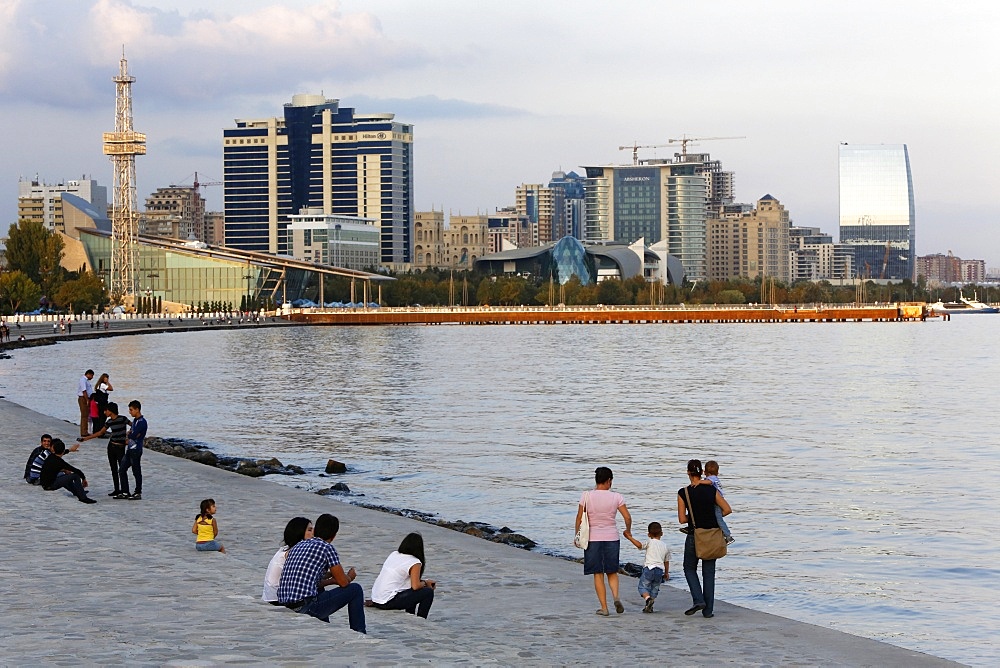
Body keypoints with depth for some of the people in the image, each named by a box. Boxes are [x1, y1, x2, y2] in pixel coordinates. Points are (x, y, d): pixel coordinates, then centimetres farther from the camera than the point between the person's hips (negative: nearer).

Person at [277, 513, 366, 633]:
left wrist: (331, 578, 39)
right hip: (306, 608, -8)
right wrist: (350, 576, 24)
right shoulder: (327, 548, -3)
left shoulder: (298, 546, 19)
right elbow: (343, 582, 1)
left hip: (285, 607, 8)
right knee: (355, 590, 7)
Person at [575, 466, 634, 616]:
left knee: (598, 574, 5)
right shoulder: (615, 497, -4)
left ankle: (604, 607, 3)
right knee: (612, 572, 15)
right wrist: (628, 532, 15)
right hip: (612, 537, 1)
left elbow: (579, 517, -4)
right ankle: (616, 597, -8)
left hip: (593, 538, -1)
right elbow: (627, 517, -4)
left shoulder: (587, 496, -6)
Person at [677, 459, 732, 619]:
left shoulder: (683, 493, -10)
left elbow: (682, 519, -9)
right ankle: (708, 610, 10)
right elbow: (727, 509, -2)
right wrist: (712, 518, 11)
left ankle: (698, 600, -2)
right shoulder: (711, 490, -4)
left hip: (694, 535, -2)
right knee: (709, 572, 10)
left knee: (690, 568, 17)